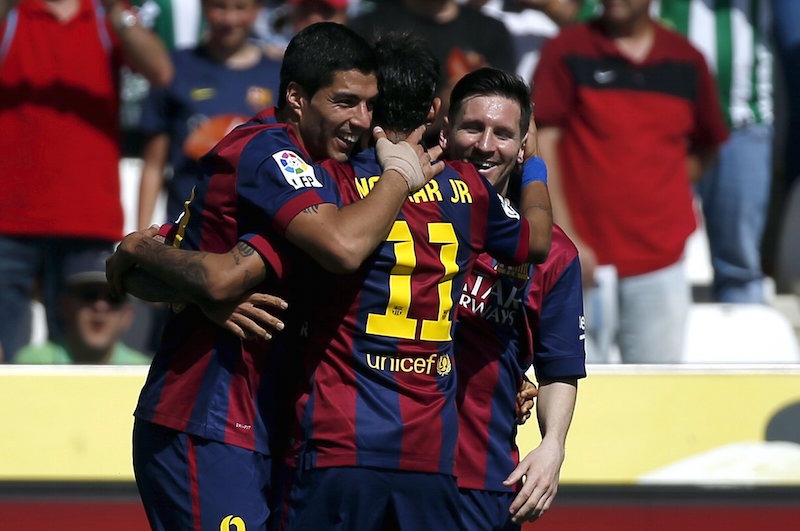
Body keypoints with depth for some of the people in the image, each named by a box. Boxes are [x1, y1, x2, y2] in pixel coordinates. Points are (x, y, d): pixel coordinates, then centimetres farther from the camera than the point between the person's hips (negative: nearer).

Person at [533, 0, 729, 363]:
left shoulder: (686, 62, 10)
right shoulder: (568, 51, 1)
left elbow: (707, 143, 22)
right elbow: (541, 142, -3)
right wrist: (564, 237, -10)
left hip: (660, 262, 3)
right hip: (585, 260, -3)